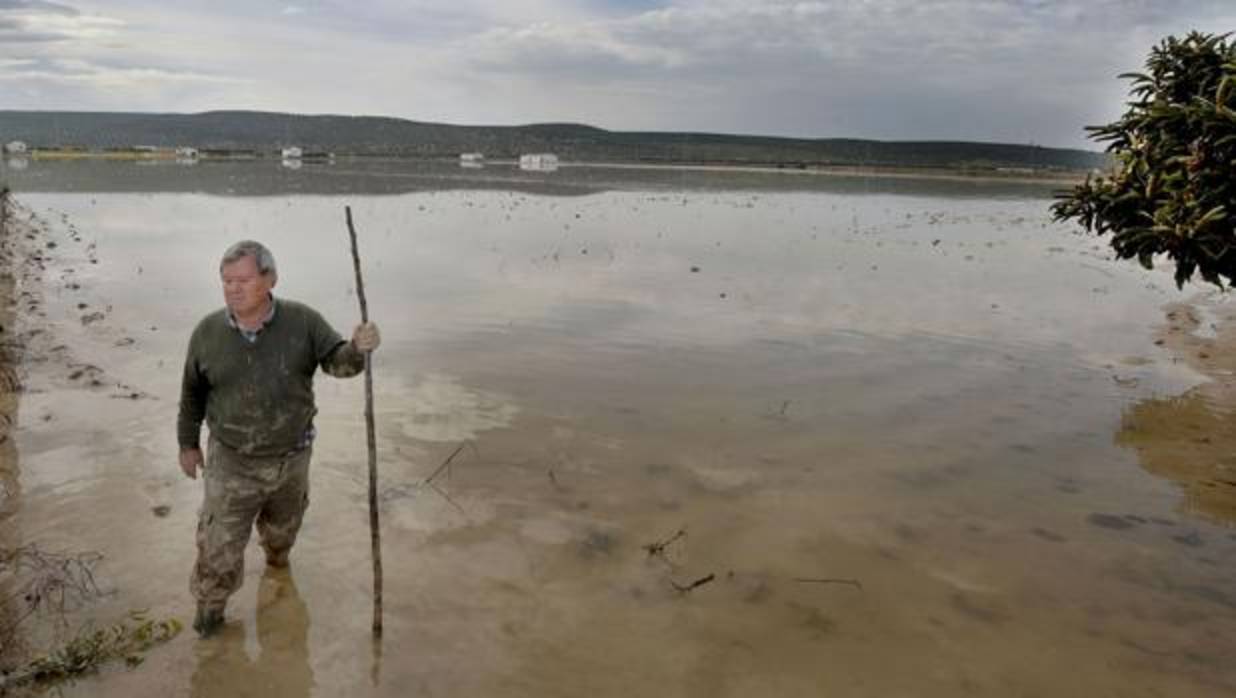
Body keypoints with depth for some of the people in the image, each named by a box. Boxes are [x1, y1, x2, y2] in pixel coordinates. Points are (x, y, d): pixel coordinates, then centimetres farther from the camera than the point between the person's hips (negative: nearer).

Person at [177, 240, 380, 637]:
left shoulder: (302, 321, -16)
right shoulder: (208, 333, -13)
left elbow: (338, 362, -18)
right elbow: (192, 392, 2)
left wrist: (359, 348, -41)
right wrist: (188, 443, 11)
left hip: (291, 459, 1)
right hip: (231, 464, -1)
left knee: (282, 529, 26)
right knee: (219, 547, 4)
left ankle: (276, 560, 60)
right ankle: (209, 609, 32)